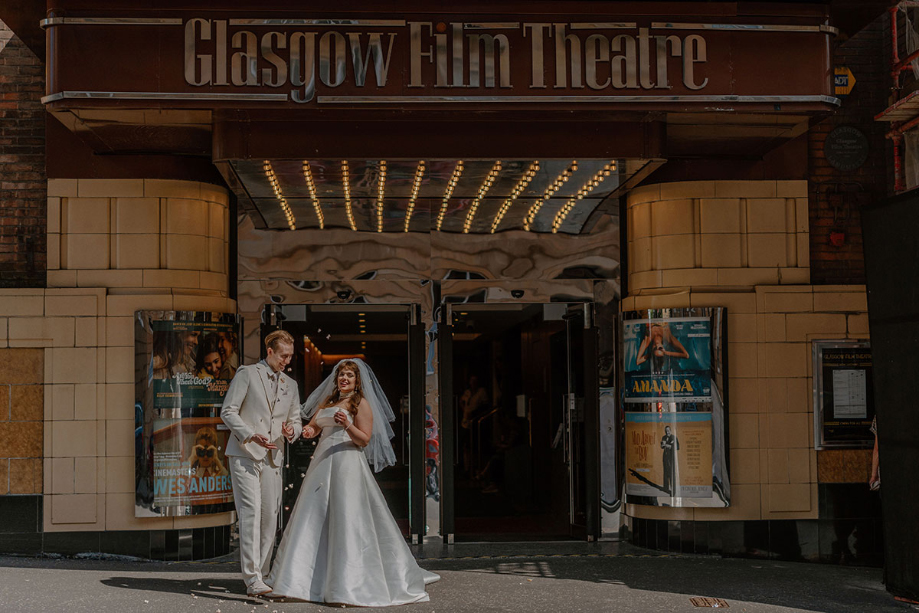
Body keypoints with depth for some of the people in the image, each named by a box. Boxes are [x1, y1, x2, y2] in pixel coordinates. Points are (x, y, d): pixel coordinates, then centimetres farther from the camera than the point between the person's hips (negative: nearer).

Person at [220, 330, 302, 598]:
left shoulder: (290, 385, 18)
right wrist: (251, 435, -18)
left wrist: (292, 431, -5)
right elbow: (228, 411, -4)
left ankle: (260, 575, 13)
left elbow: (296, 420, 20)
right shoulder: (247, 374, 1)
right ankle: (252, 579, -17)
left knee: (270, 517, 3)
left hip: (272, 458, 5)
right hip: (244, 454, -5)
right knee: (251, 513, -14)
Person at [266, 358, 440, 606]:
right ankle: (304, 577, 13)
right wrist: (309, 431, -1)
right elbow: (312, 425, 22)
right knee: (314, 518, 6)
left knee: (348, 517, -11)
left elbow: (364, 439, -6)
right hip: (323, 463, 7)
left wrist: (347, 425, -23)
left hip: (347, 464, -7)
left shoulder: (361, 403, 1)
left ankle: (353, 583, -9)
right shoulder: (327, 401, 21)